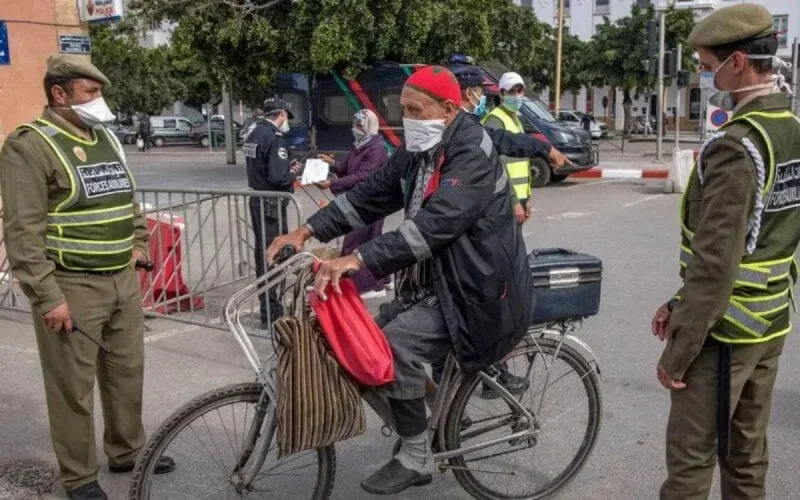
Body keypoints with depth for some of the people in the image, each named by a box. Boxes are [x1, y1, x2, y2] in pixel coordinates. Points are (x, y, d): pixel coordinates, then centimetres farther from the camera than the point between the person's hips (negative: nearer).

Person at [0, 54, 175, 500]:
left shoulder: (106, 138, 13)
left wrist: (138, 244, 13)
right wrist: (47, 297, -20)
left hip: (123, 280, 7)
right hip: (71, 287, -7)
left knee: (127, 372, 17)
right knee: (74, 387, 4)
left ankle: (128, 451, 36)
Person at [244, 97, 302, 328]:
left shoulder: (254, 134, 11)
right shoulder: (274, 137, -18)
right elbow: (278, 178, -25)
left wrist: (287, 165, 11)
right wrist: (293, 173, -5)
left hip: (257, 200, 10)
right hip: (272, 204, -10)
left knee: (263, 253, 17)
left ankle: (268, 307, 29)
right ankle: (270, 313, 2)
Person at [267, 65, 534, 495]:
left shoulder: (473, 153, -22)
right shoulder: (417, 150, 6)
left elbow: (435, 223, -34)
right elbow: (371, 194, 6)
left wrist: (357, 259, -41)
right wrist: (309, 230, -6)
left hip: (480, 290, -9)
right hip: (439, 281, 10)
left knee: (396, 344, -22)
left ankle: (415, 458, -4)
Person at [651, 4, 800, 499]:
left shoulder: (736, 147, -23)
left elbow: (716, 262, -24)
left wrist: (677, 352, -16)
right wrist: (681, 304, 12)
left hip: (727, 331, -9)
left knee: (690, 458, 4)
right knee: (747, 452, 19)